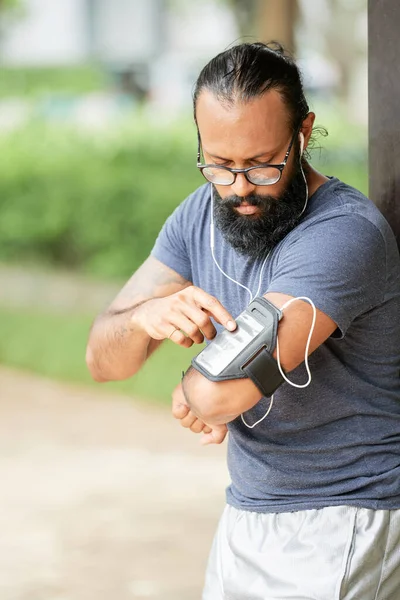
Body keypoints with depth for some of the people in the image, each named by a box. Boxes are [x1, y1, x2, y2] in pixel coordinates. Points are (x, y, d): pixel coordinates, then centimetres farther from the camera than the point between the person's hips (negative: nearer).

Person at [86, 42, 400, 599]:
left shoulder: (345, 234, -25)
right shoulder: (202, 213, 1)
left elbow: (220, 396, -31)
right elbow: (103, 359, -2)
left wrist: (192, 388, -8)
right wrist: (144, 317, -24)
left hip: (342, 526, -7)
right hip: (247, 514, 7)